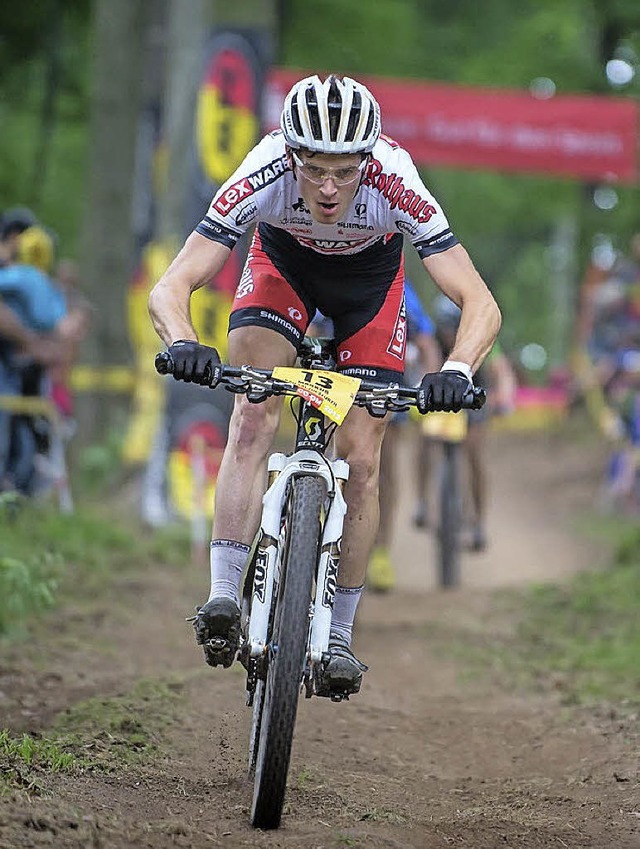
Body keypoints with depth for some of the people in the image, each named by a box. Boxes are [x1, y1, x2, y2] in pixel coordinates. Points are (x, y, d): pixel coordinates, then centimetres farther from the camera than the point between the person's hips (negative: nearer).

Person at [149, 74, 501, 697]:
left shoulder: (396, 187, -39)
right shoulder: (264, 177, -38)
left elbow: (481, 305, -39)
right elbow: (170, 288, -38)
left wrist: (457, 370, -58)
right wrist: (183, 344, -59)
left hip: (369, 272, 0)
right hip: (283, 258, 0)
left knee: (360, 459, -6)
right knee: (253, 417, -23)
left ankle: (339, 634, 8)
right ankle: (224, 598, -25)